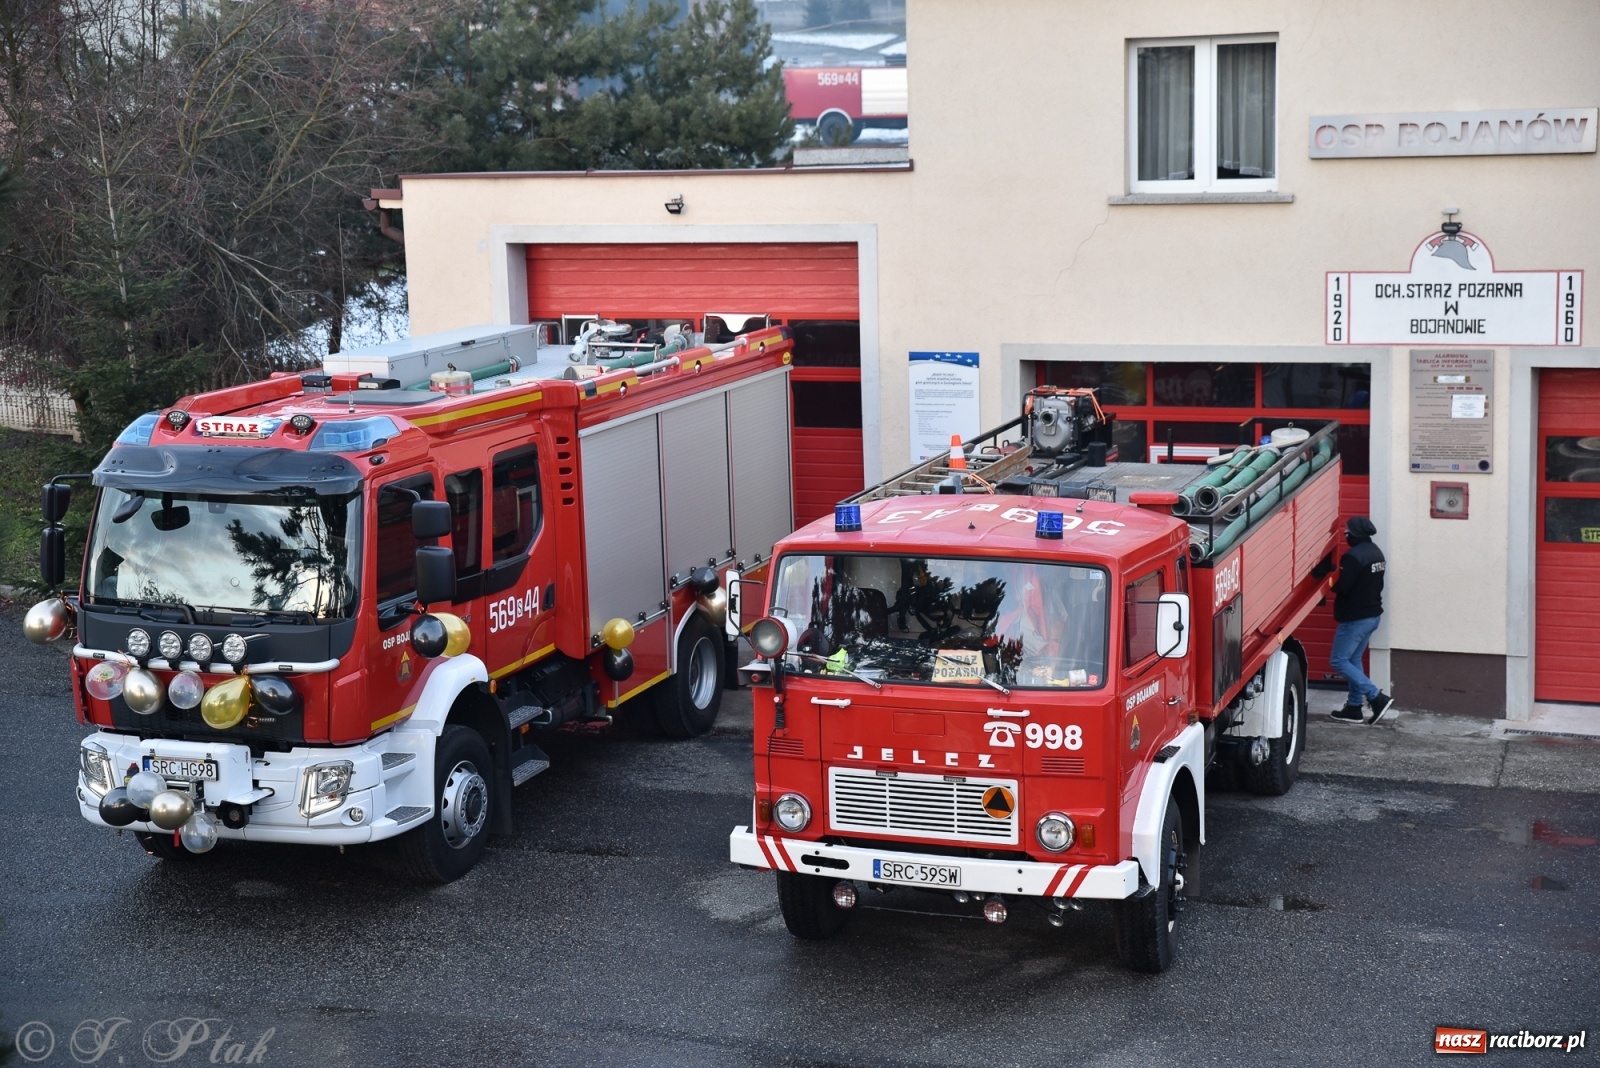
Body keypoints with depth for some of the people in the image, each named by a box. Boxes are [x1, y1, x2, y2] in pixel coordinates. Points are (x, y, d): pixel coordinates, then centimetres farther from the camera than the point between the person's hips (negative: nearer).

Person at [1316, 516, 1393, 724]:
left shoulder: (1354, 556, -21)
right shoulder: (1376, 553, 10)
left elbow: (1342, 587, -23)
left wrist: (1330, 583, -5)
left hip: (1355, 618, -10)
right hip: (1372, 615, 10)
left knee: (1339, 661, -3)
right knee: (1353, 660, 17)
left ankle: (1377, 698, -10)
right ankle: (1354, 707, 18)